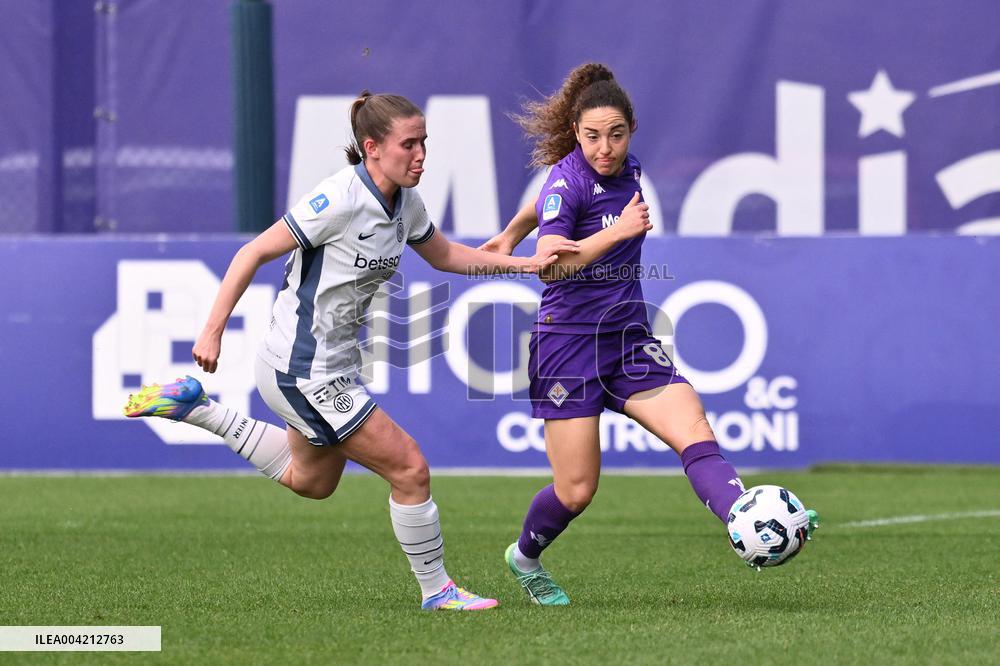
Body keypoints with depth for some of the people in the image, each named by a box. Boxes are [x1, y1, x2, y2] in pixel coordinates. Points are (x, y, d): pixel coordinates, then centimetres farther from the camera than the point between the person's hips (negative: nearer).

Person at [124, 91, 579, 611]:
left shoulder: (404, 201, 1)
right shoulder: (340, 199, -24)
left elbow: (444, 255, 19)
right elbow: (255, 253, -20)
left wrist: (525, 263, 8)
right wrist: (213, 331, -21)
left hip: (332, 368, 10)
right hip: (301, 370, -10)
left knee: (311, 482, 28)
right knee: (410, 470, -8)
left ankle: (193, 407, 32)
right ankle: (436, 590, 8)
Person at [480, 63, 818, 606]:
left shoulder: (626, 170, 6)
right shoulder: (569, 179, -15)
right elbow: (550, 264, -29)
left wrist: (510, 234, 36)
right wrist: (617, 231, -36)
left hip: (628, 339, 6)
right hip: (568, 340, -6)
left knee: (695, 432, -19)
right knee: (577, 490, -1)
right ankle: (525, 555, 29)